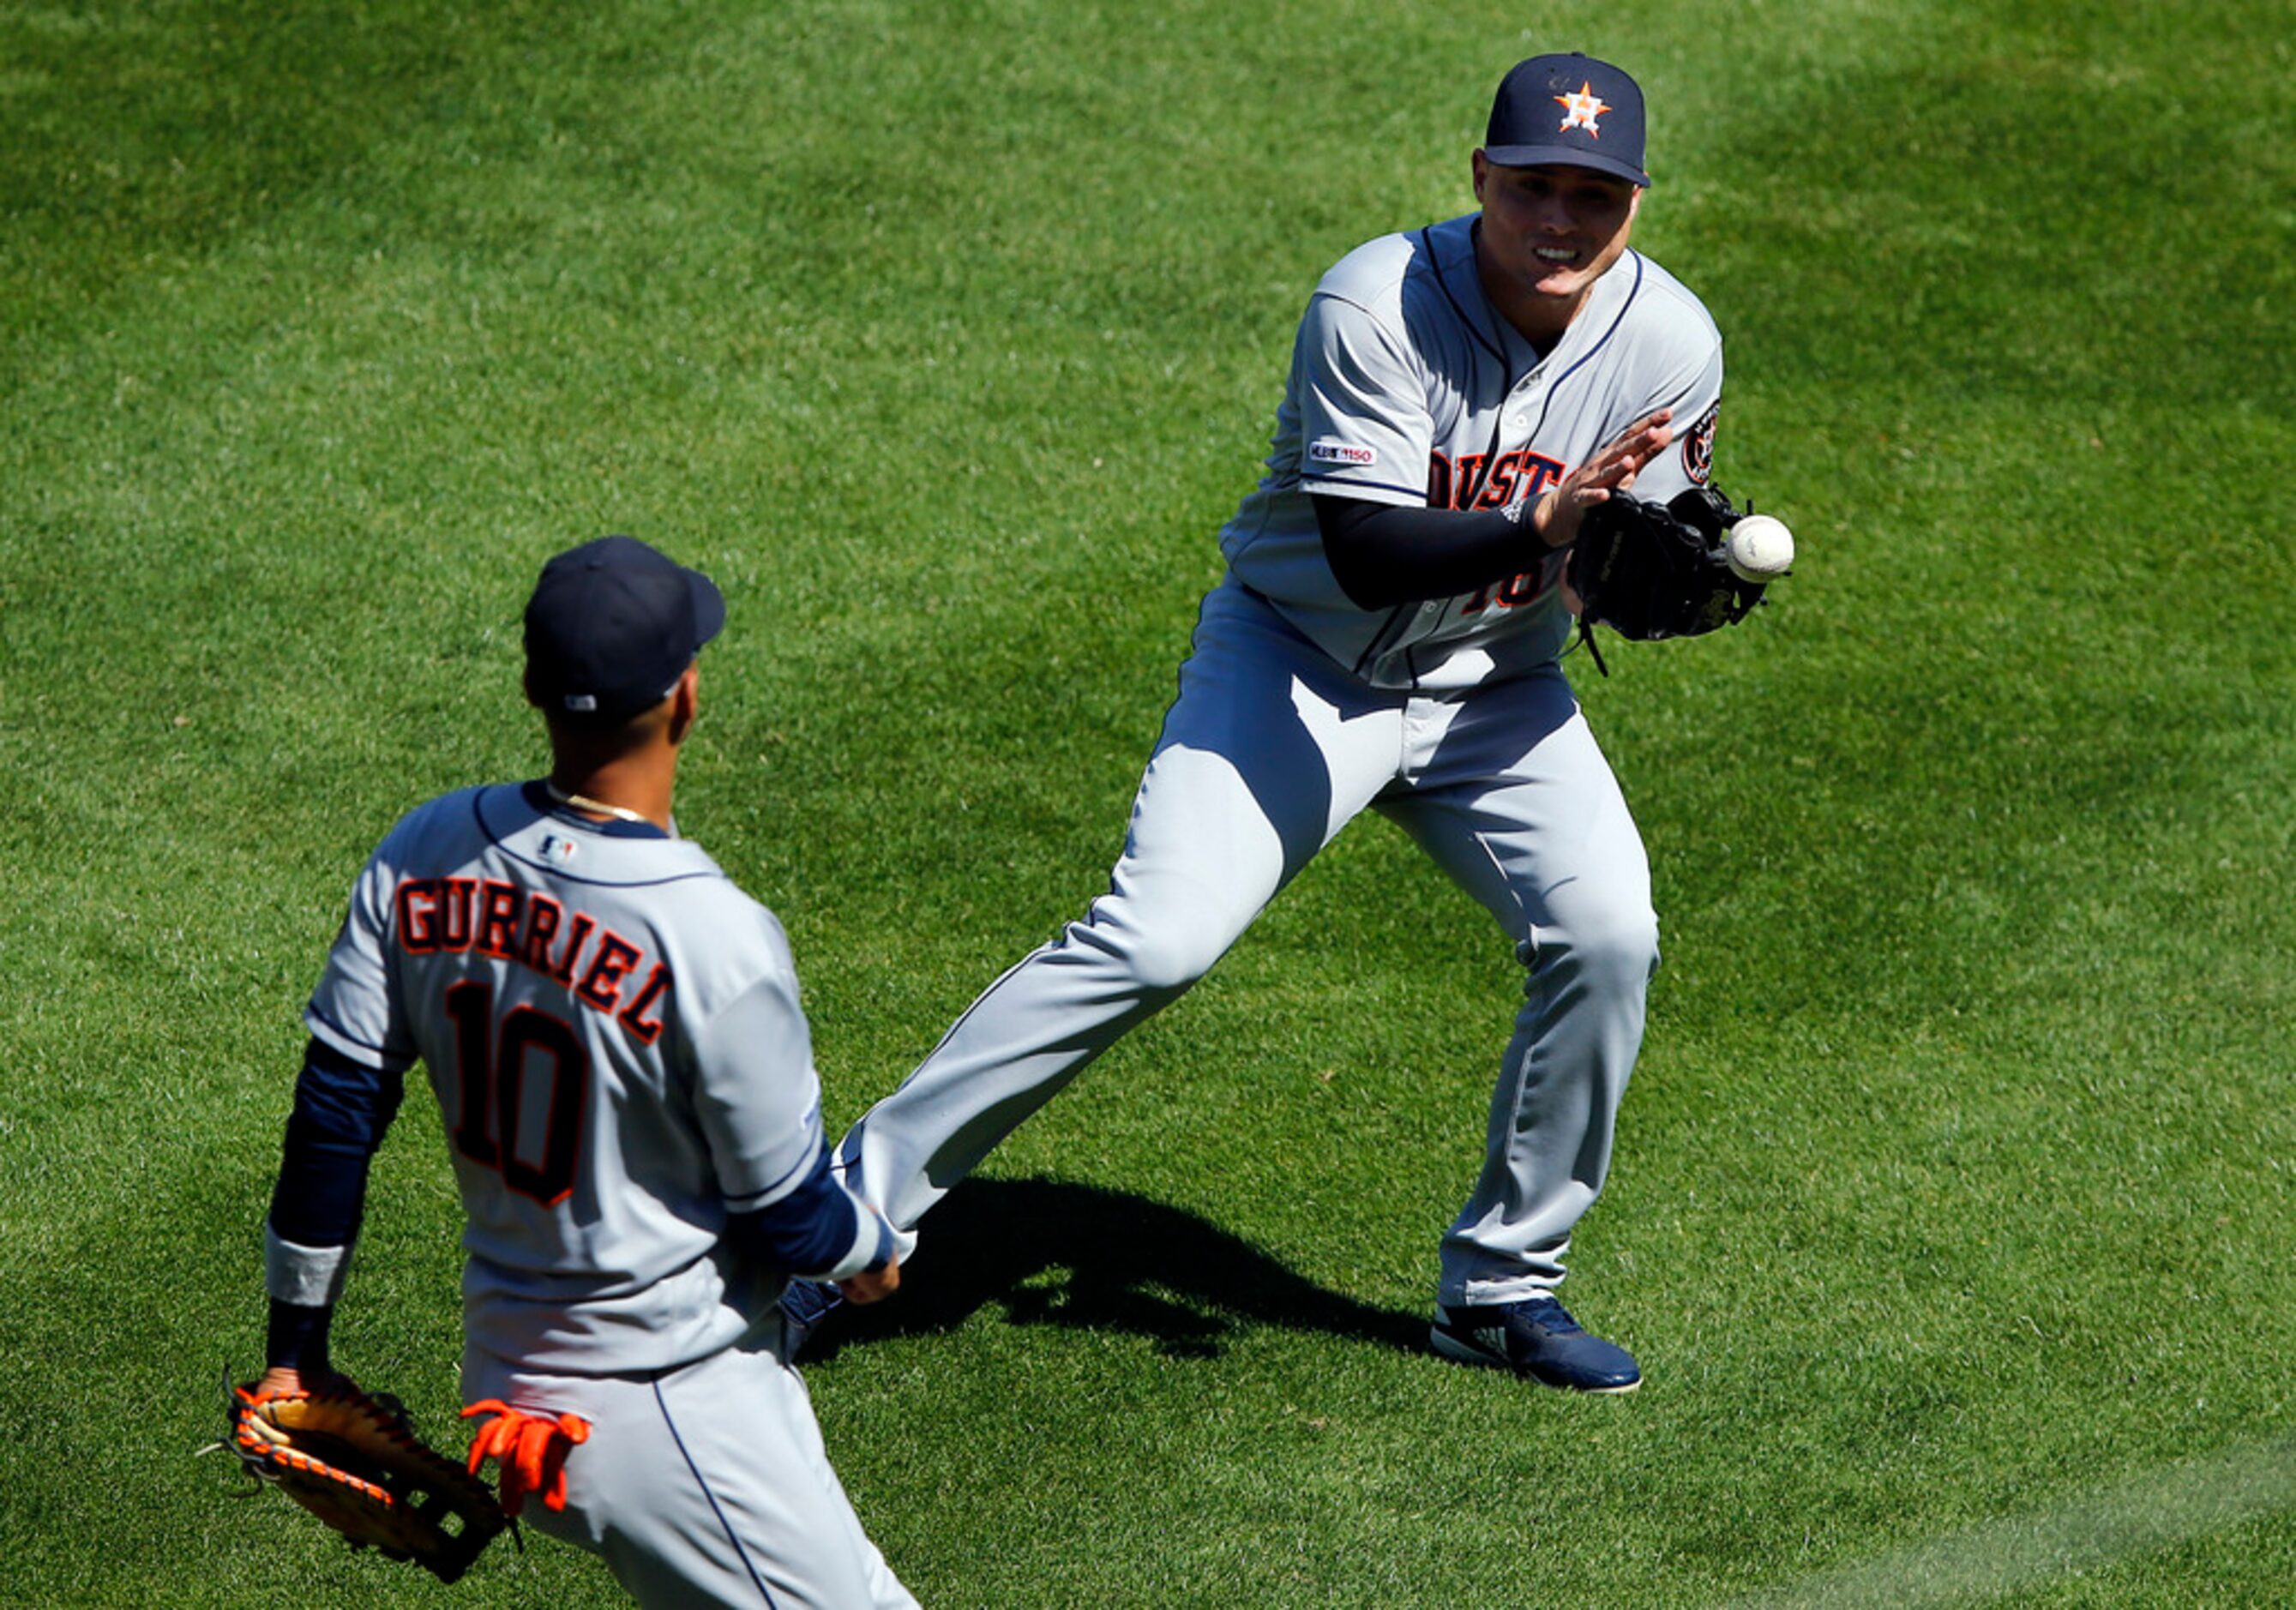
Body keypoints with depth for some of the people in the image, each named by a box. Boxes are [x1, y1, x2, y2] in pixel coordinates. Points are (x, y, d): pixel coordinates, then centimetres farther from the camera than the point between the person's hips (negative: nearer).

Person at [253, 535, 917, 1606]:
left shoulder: (427, 853, -6)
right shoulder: (717, 941, -25)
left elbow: (333, 1110, 0)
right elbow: (789, 1222, -13)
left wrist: (295, 1350, 11)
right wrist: (872, 1254, 10)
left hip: (502, 1372, 8)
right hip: (678, 1413, -8)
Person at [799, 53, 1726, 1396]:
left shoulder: (1671, 343, -12)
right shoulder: (1376, 305, -24)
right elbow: (1367, 559, -29)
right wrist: (1537, 531, -44)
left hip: (1497, 695, 4)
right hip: (1299, 662, -4)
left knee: (1609, 936, -14)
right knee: (1153, 942, -19)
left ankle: (1504, 1288, 6)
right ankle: (857, 1207, -11)